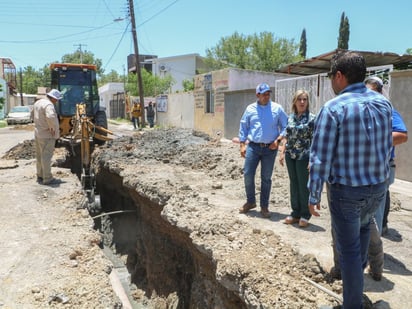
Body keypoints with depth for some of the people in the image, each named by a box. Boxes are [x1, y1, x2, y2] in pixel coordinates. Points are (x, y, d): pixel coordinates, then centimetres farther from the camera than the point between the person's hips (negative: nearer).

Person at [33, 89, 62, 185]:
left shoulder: (38, 102, 12)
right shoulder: (48, 104, -19)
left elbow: (33, 115, 28)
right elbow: (51, 117, -37)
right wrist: (56, 131, -26)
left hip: (38, 133, 9)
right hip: (47, 135, -9)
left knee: (40, 156, 17)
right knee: (46, 156, -3)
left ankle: (40, 176, 28)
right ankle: (47, 179, 3)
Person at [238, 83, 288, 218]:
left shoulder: (277, 108, 2)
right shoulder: (250, 109, 5)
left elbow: (285, 126, 4)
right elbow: (243, 127, 8)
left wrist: (278, 140, -9)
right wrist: (242, 145, 2)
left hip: (270, 148, -1)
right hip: (253, 146, 1)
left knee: (266, 178, 5)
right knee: (247, 174, -2)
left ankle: (264, 206, 17)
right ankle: (250, 201, 19)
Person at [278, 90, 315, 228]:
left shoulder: (312, 118, -6)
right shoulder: (290, 117, 9)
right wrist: (282, 152, 8)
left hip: (304, 156, -5)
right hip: (290, 155, 5)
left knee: (304, 185, 2)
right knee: (294, 184, 11)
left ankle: (305, 215, 15)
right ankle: (295, 213, 22)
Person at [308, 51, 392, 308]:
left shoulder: (333, 108, -18)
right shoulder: (384, 103, 1)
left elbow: (321, 158, -18)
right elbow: (387, 146, 11)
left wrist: (314, 195, -9)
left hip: (346, 190, -6)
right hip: (378, 186, 6)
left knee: (348, 248, 9)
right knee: (364, 226, 35)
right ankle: (360, 267, 51)